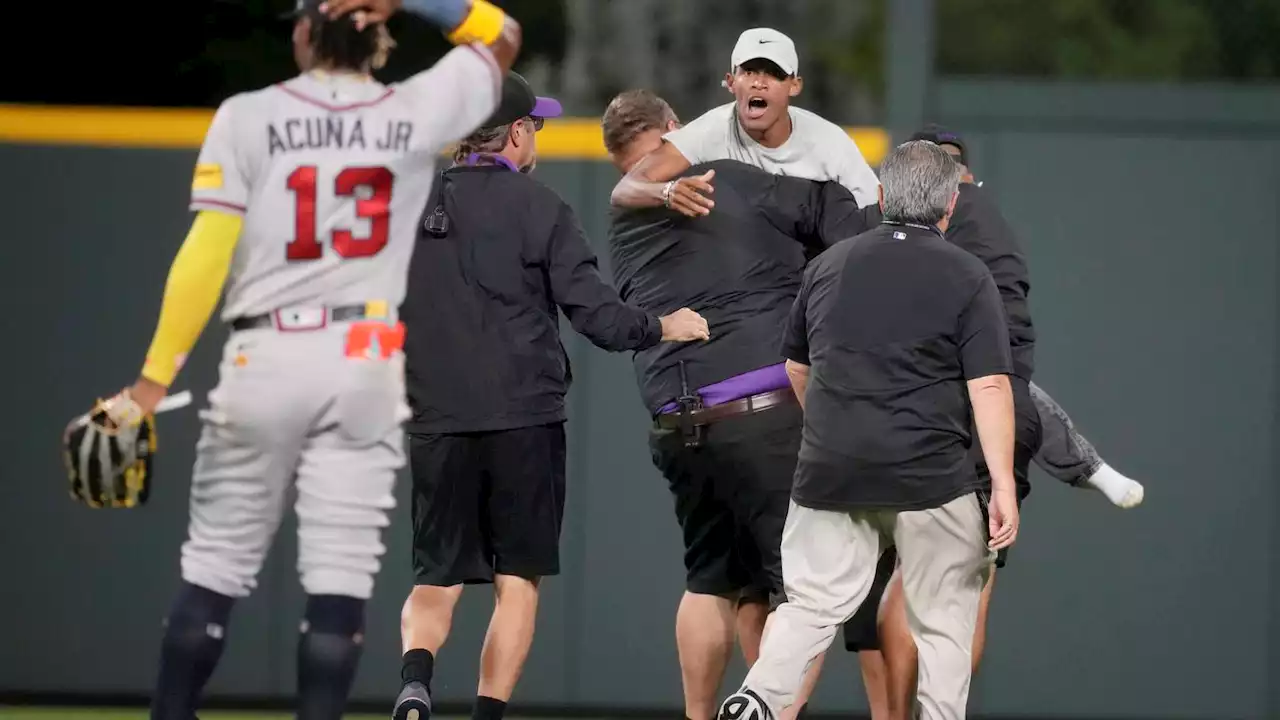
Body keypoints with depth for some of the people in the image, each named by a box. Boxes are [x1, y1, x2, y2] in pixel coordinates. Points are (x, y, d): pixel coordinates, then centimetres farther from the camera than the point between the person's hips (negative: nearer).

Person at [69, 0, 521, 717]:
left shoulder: (248, 118, -4)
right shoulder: (416, 115, 1)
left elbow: (205, 258, -10)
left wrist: (152, 383, -10)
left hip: (265, 361, -1)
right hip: (367, 363, 1)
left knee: (216, 568, 8)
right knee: (340, 576, -1)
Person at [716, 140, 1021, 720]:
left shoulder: (829, 265, 11)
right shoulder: (967, 278, -4)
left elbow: (796, 369, 22)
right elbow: (989, 386, -11)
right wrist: (1003, 486, -11)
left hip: (829, 473, 3)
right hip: (931, 476, -3)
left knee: (812, 604, 7)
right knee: (942, 624, 7)